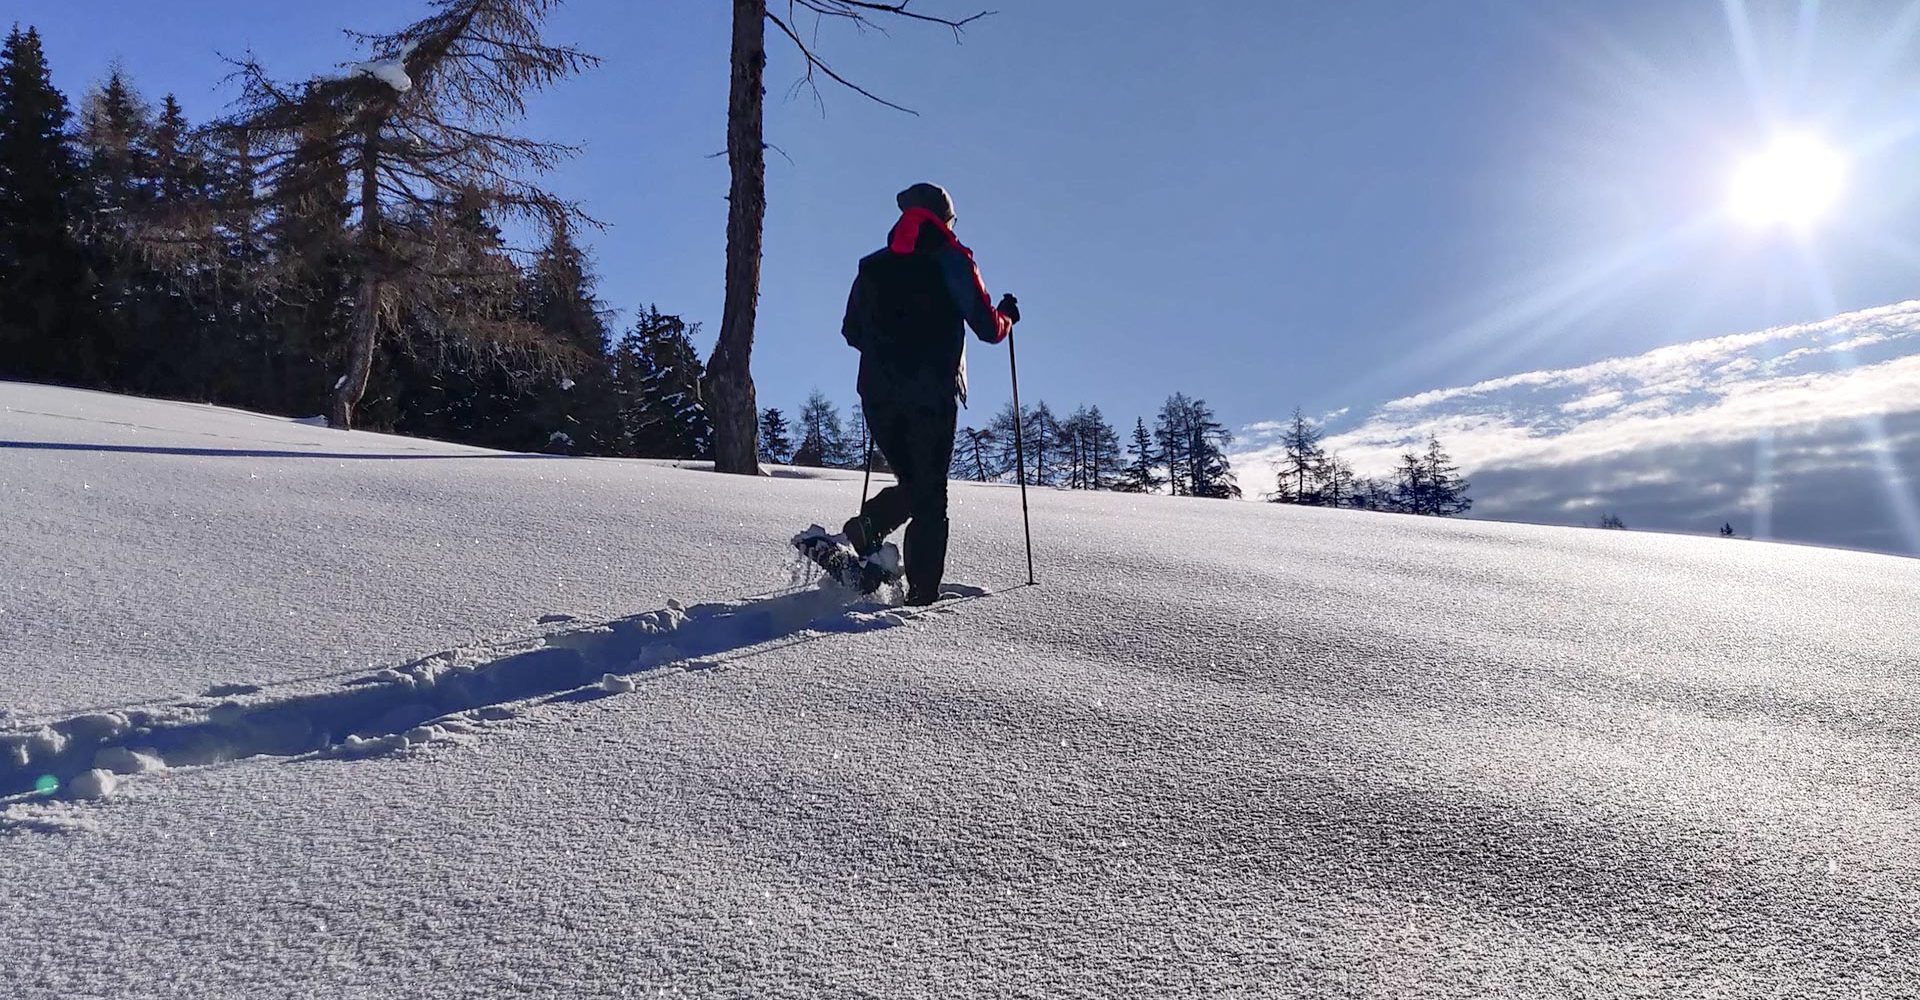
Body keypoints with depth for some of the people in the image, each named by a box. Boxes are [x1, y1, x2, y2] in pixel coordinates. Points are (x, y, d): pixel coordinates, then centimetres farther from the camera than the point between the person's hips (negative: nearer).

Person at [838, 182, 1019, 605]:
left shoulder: (872, 266, 12)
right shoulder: (952, 261, 0)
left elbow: (852, 334, 17)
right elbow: (989, 329, -2)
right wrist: (1007, 315, 20)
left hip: (877, 394, 4)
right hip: (933, 395, -4)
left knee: (911, 482, 17)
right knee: (930, 494, 4)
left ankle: (867, 527, -11)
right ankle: (922, 593, 0)